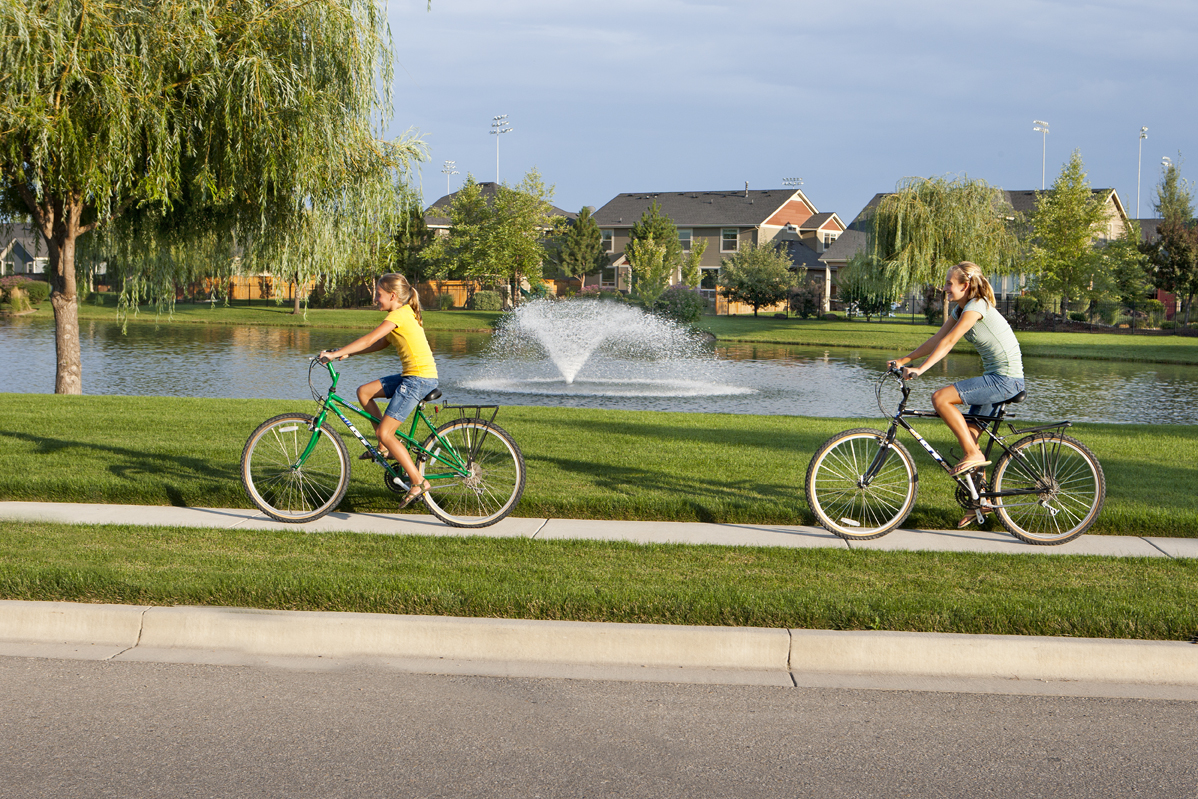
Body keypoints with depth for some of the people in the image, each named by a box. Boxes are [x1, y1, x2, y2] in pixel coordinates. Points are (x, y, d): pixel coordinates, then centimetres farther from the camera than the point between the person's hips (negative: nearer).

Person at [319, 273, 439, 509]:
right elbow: (380, 344, 19)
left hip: (420, 378, -10)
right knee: (364, 392, 11)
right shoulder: (404, 314, 18)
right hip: (412, 376, 10)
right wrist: (346, 352, 12)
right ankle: (386, 448, 15)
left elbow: (369, 340, -18)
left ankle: (418, 482, -7)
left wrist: (337, 353, -15)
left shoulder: (399, 315, -12)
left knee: (385, 432, -10)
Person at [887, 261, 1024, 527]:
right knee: (968, 437, 8)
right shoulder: (959, 309, 13)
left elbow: (949, 341, -25)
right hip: (995, 378, 10)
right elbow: (937, 338, 13)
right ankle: (980, 499, 17)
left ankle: (973, 455, -13)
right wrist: (905, 360, 5)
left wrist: (920, 369, -30)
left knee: (941, 397, -20)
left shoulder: (977, 306, -16)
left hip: (1006, 379, -10)